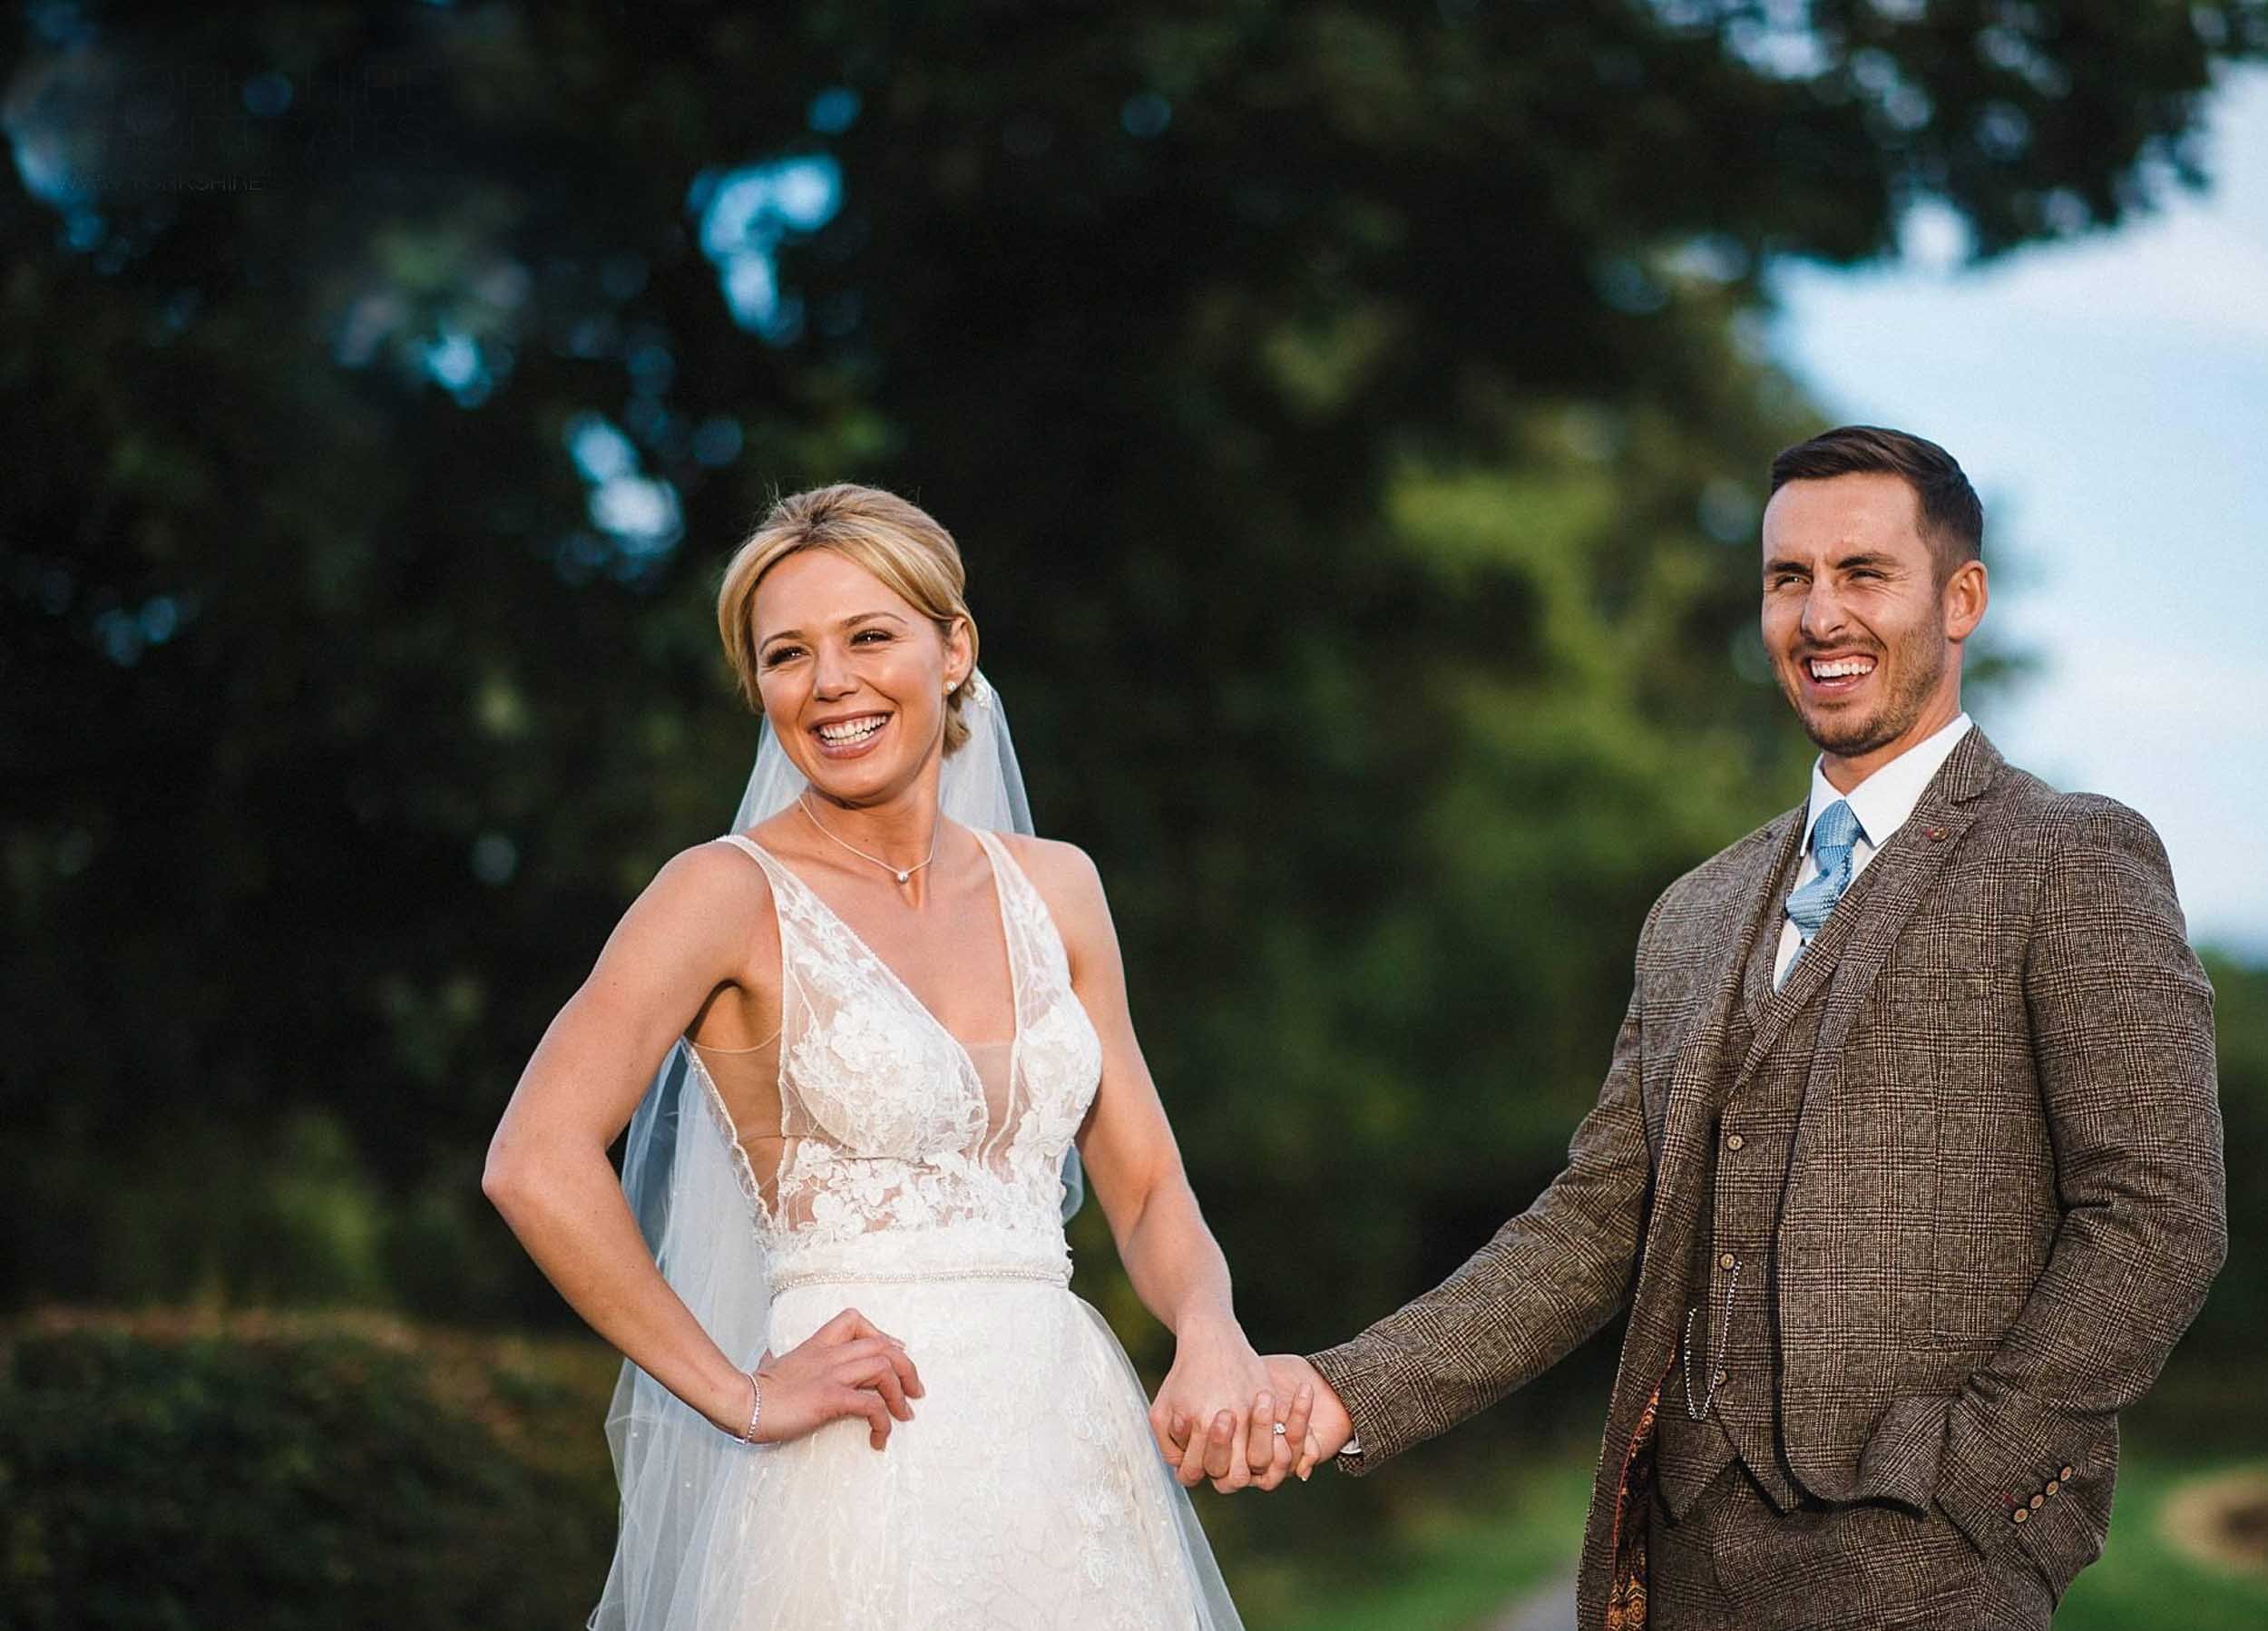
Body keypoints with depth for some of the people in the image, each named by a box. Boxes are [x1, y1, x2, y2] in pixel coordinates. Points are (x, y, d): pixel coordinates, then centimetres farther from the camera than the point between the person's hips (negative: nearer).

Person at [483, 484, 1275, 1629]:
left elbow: (1147, 1191, 11)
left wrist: (1211, 1334, -9)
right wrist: (743, 1396, -15)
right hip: (871, 1479, -5)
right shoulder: (733, 895, -5)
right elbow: (537, 1164, -17)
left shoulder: (1054, 888, 10)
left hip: (1076, 1450, 5)